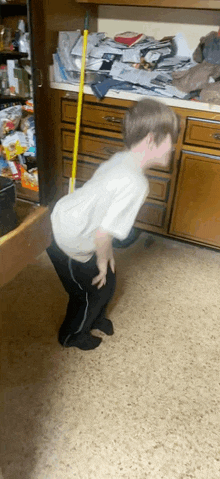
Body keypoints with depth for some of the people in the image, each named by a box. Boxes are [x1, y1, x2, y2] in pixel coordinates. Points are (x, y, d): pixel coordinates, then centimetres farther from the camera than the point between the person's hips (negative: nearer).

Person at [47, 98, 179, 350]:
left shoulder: (121, 159, -3)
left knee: (107, 279, 25)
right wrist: (102, 259, -8)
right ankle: (71, 335, 45)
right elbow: (103, 234, -29)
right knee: (93, 290, 17)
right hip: (69, 244, -8)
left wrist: (106, 253, 11)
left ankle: (94, 318, 53)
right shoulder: (135, 184, -31)